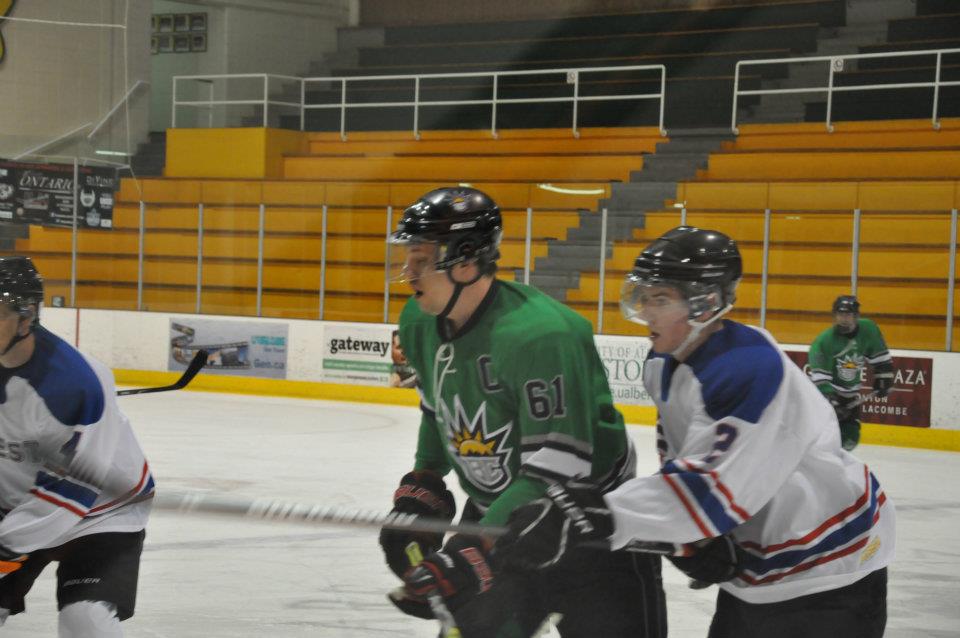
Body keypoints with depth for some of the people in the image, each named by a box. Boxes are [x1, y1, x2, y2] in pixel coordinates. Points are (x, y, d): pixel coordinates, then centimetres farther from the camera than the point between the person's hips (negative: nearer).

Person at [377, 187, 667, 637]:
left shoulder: (541, 335, -31)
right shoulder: (420, 324, -3)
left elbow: (556, 471, -33)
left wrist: (465, 559, -37)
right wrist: (419, 493, 10)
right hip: (497, 514, 7)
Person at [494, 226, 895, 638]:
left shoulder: (753, 371, -29)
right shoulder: (665, 367, 2)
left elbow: (716, 486, -37)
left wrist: (596, 517, -42)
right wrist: (694, 539, -11)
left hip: (828, 569, -9)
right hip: (753, 564, 9)